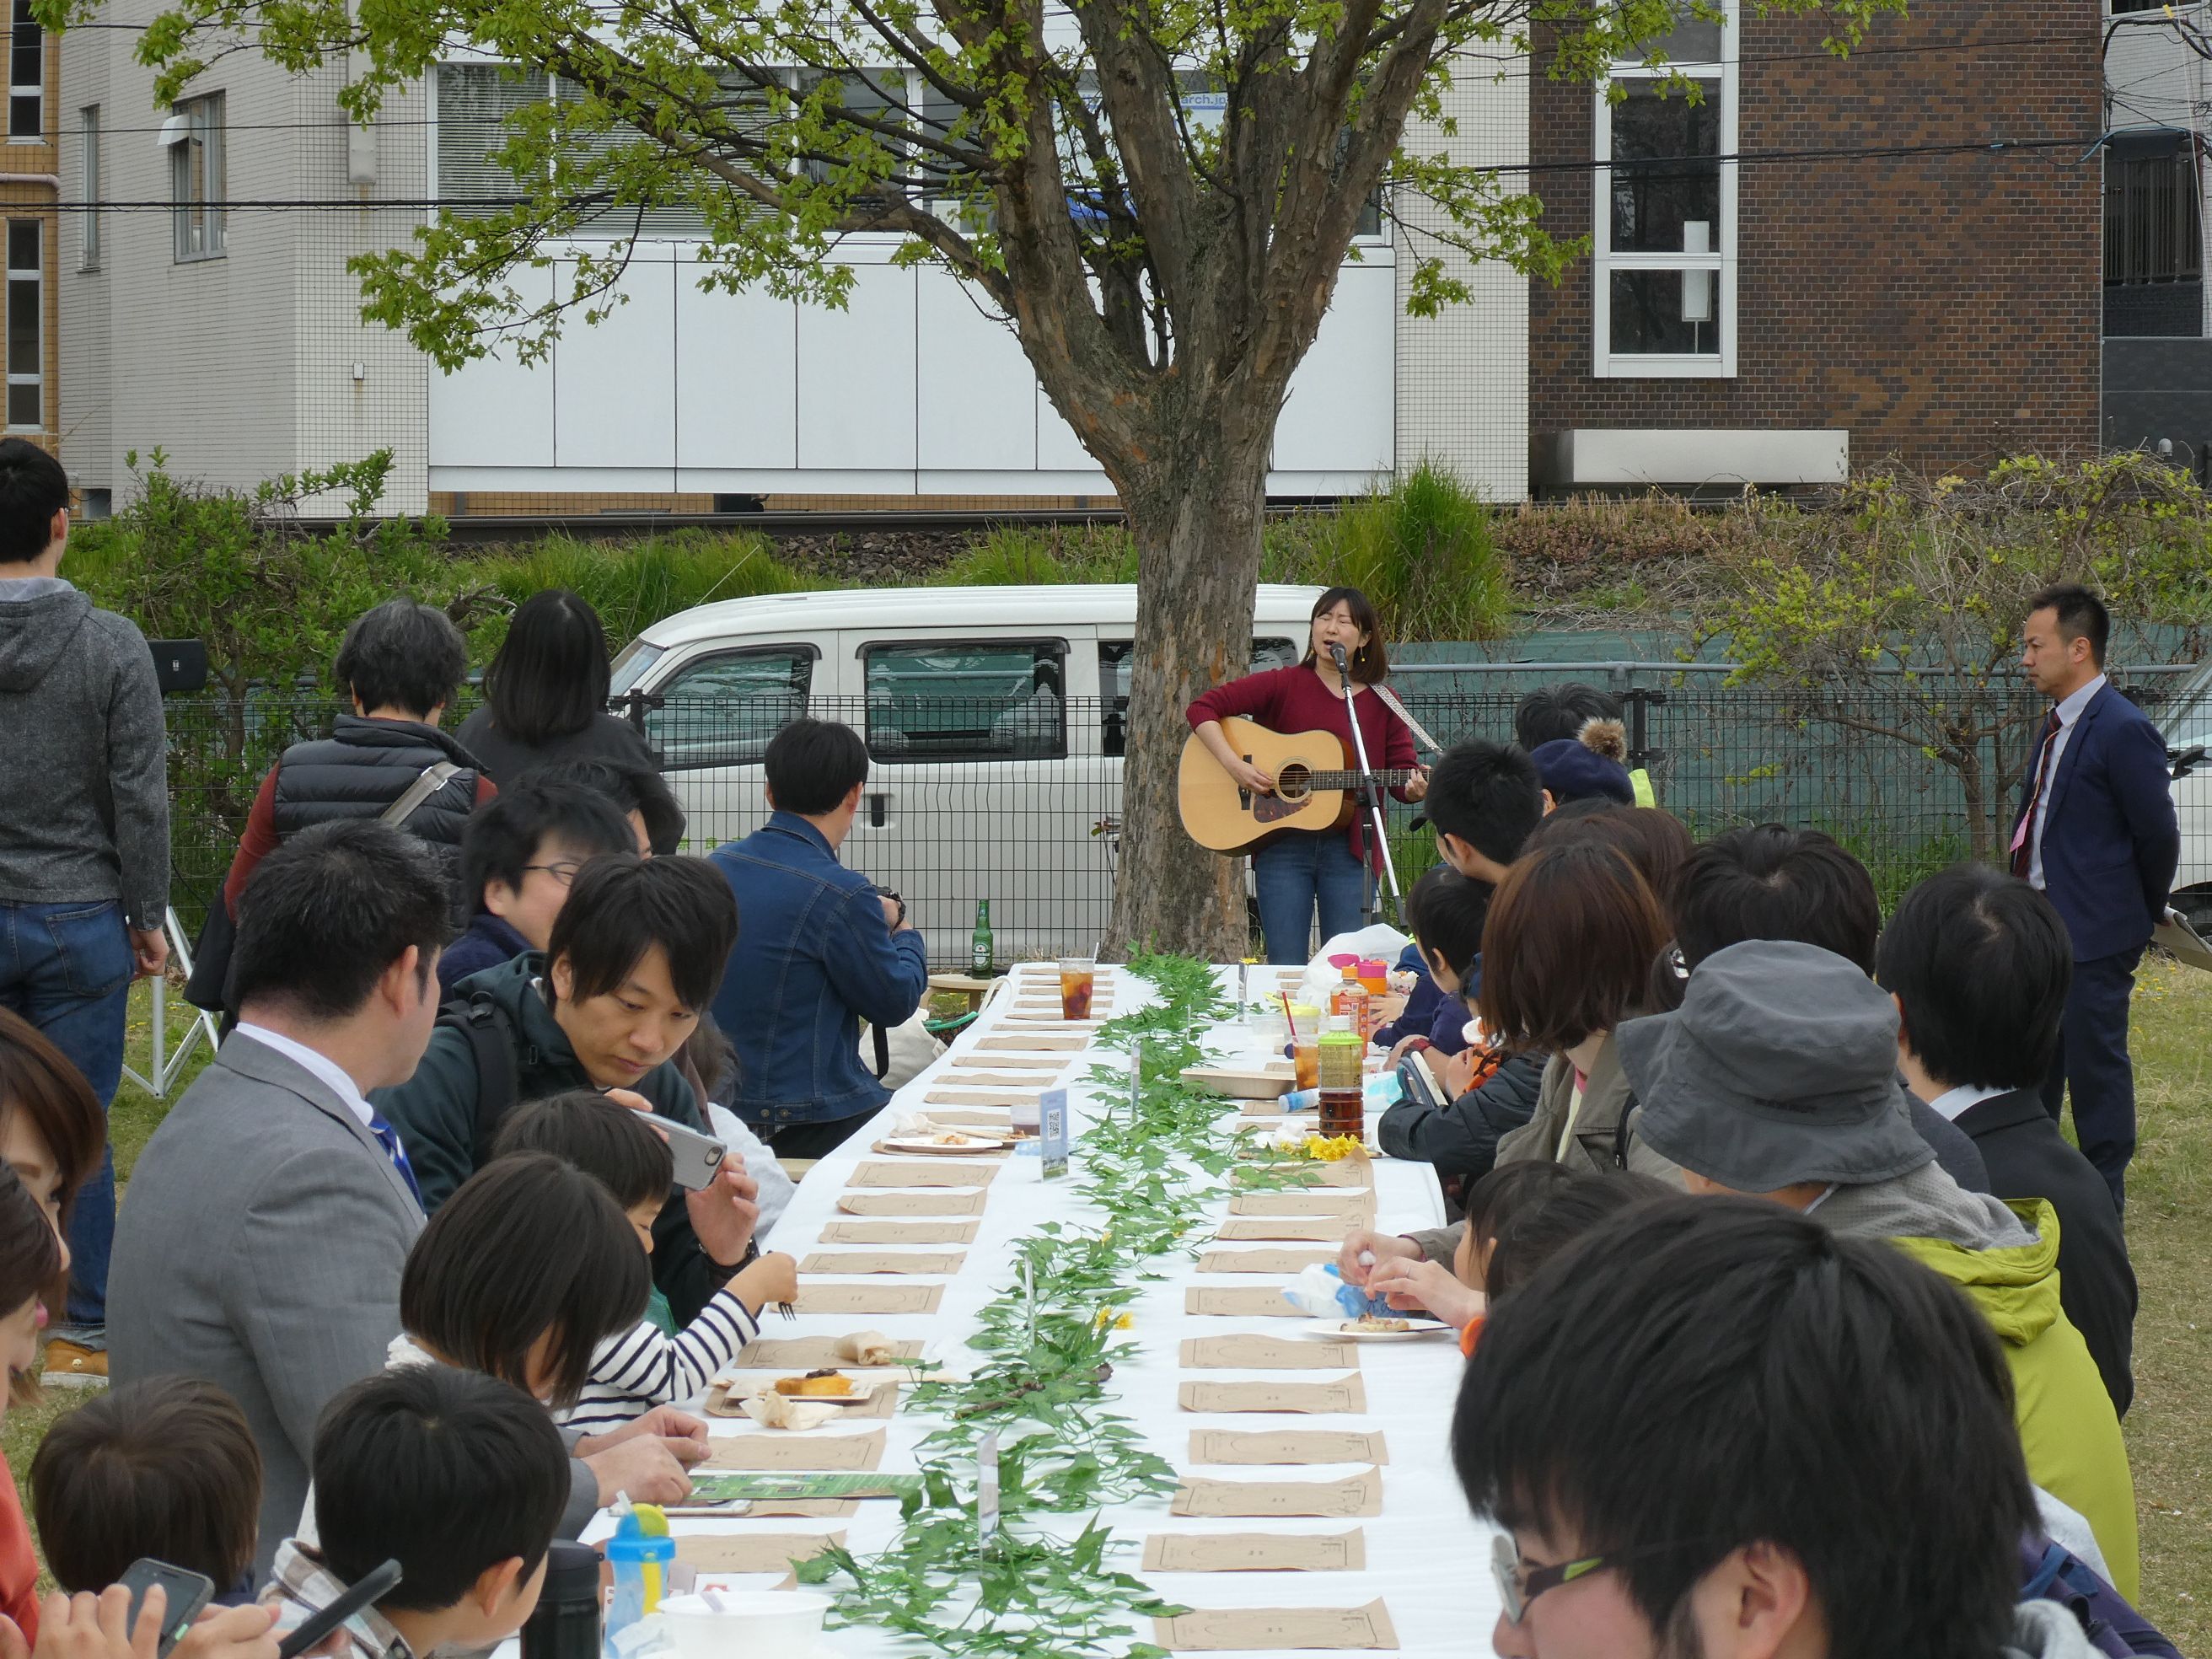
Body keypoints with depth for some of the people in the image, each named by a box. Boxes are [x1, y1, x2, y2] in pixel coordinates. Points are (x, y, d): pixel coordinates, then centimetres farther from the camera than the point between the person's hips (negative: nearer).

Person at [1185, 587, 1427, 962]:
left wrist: (1415, 789, -20)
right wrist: (1235, 766, -15)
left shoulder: (1381, 705, 6)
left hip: (1348, 848, 1)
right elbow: (1202, 709, -2)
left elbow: (1403, 772, 4)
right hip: (1282, 846, -1)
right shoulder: (1282, 685, 2)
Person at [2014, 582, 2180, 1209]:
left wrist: (2144, 915, -2)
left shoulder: (2123, 730, -19)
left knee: (2095, 1061, 1)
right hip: (2043, 924, 9)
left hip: (2095, 934, -9)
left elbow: (2158, 835, -14)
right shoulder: (2058, 726, 10)